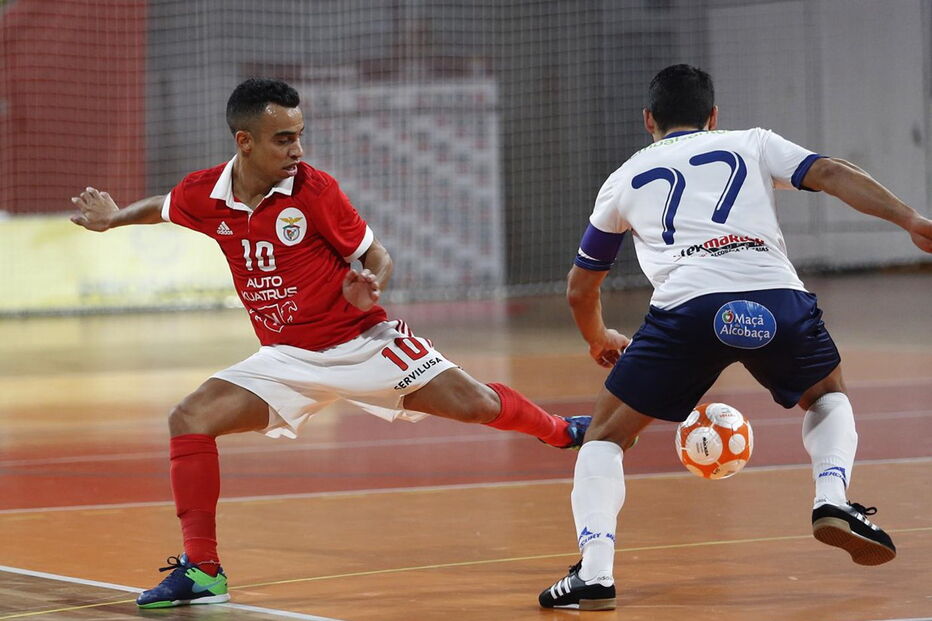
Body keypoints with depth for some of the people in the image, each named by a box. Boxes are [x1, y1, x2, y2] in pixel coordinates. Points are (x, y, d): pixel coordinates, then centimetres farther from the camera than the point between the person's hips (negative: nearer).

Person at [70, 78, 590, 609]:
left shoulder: (314, 190, -15)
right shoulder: (202, 196, -6)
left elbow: (376, 254, -5)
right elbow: (163, 208, 21)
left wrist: (371, 286, -24)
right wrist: (113, 219, 22)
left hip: (362, 340, -3)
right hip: (288, 359, 3)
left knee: (473, 403, -11)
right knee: (190, 418, -15)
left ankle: (563, 431, 20)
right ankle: (201, 569, -9)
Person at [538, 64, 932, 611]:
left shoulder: (626, 178, 30)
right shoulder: (752, 144, 28)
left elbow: (580, 290, 39)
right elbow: (832, 174, 10)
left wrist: (599, 339, 58)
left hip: (687, 305, -1)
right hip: (776, 295, 1)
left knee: (606, 437, 15)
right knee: (829, 397, 31)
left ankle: (594, 573, -3)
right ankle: (833, 500, 6)